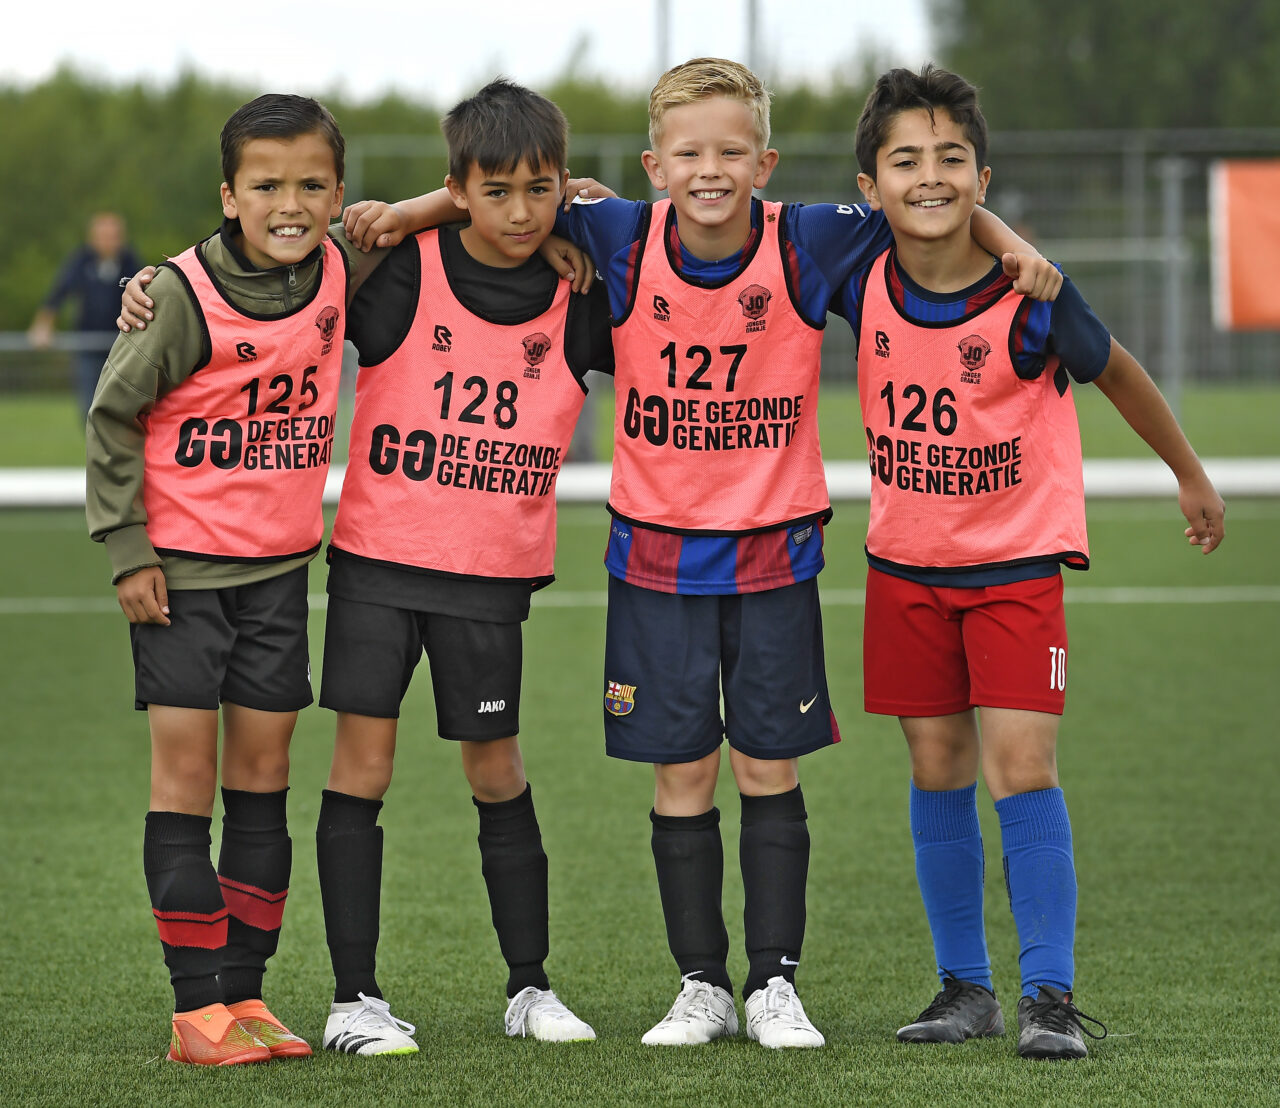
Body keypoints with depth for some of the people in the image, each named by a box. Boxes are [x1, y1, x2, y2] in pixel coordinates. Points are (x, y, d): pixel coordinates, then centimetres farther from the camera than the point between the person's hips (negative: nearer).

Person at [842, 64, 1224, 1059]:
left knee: (1023, 768, -11)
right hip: (908, 564, 3)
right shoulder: (864, 284, -10)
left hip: (1018, 563, -3)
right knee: (939, 771, 8)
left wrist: (1190, 475, 13)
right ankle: (964, 986, 18)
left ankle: (1051, 993, -4)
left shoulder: (1030, 295, -19)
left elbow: (1113, 371, 0)